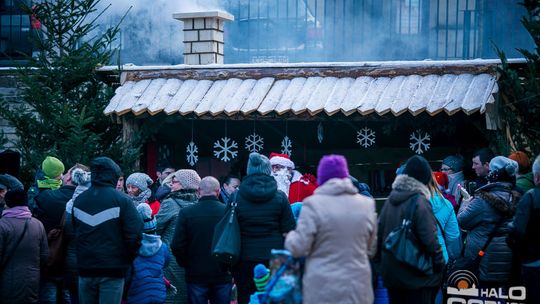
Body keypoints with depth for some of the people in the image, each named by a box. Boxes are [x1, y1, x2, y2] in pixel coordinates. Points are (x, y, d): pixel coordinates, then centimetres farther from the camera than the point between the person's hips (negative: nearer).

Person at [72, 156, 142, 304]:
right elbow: (134, 235, -15)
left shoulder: (78, 200, 5)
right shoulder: (122, 200, -11)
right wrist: (129, 260, 1)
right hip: (112, 270, -4)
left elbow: (75, 233, 13)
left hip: (85, 268, 4)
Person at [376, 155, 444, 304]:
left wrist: (380, 261, 18)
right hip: (418, 275, -6)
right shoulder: (419, 202, -14)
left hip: (391, 273, 7)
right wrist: (439, 264, -5)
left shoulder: (390, 200, 6)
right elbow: (430, 239, -17)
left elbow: (379, 233, 10)